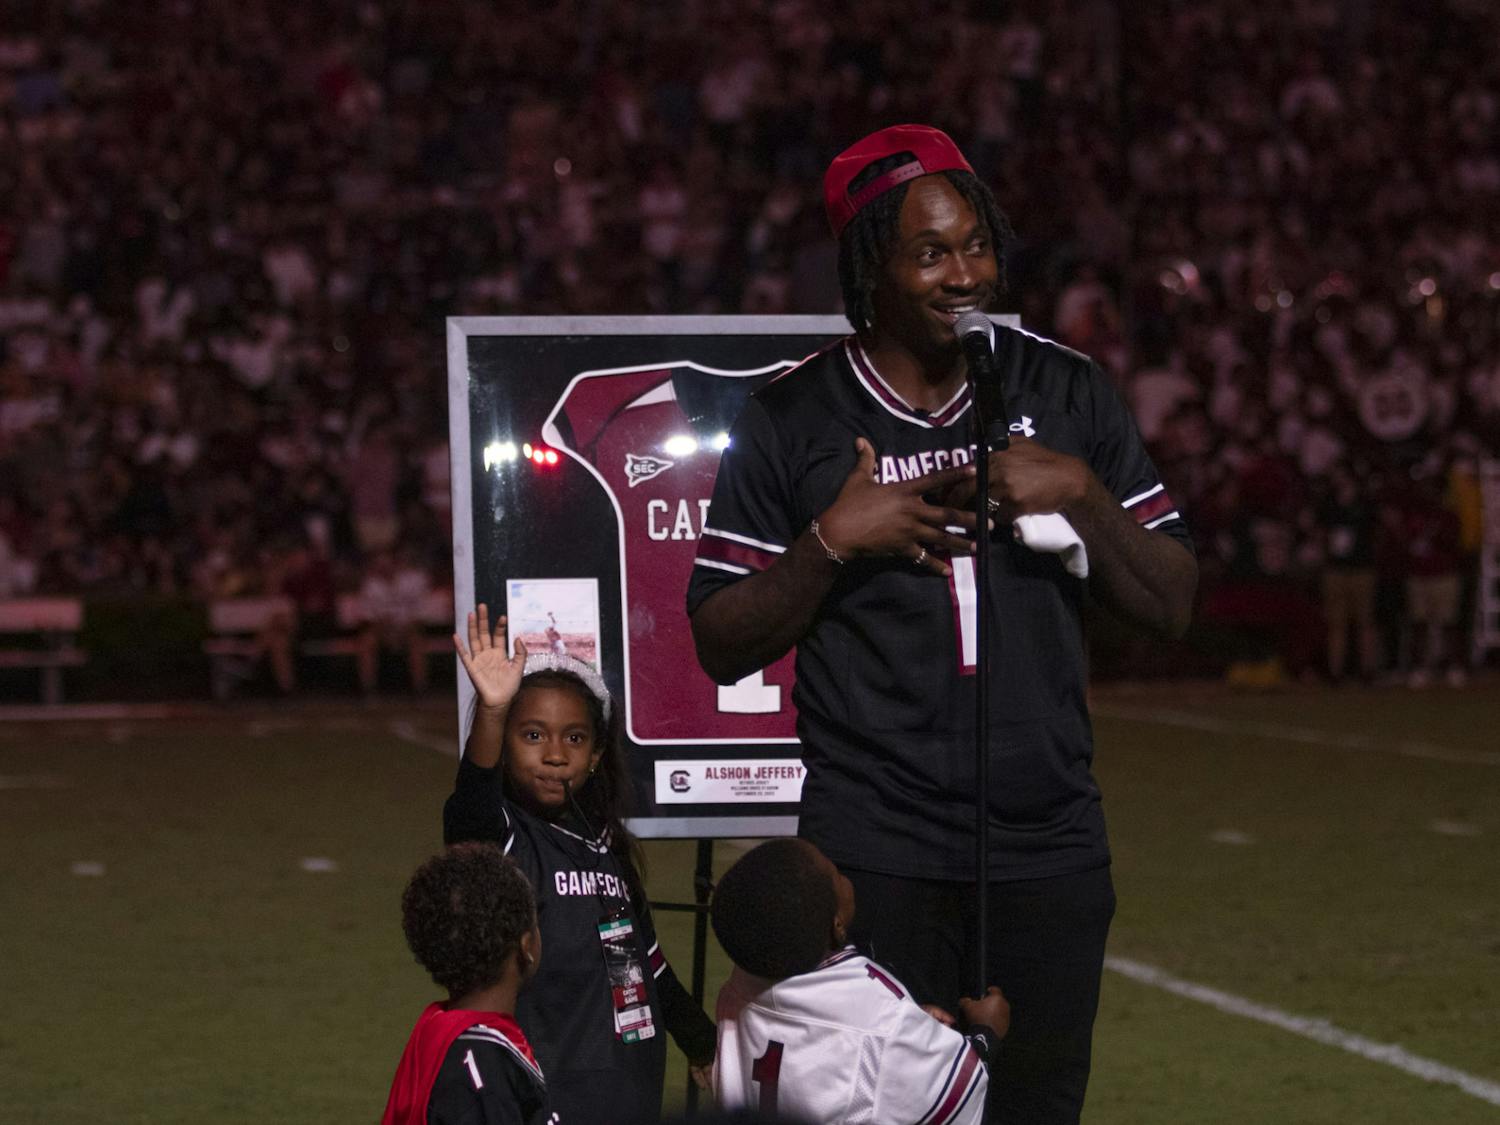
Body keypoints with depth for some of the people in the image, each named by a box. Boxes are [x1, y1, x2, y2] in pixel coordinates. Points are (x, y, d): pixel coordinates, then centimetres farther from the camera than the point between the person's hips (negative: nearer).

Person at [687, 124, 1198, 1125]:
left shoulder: (1067, 393, 7)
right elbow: (722, 647, 1)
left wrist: (1083, 495, -8)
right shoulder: (791, 423, 0)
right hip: (877, 857, -2)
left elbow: (1171, 608, 7)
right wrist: (833, 541, -13)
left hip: (1051, 849, 3)